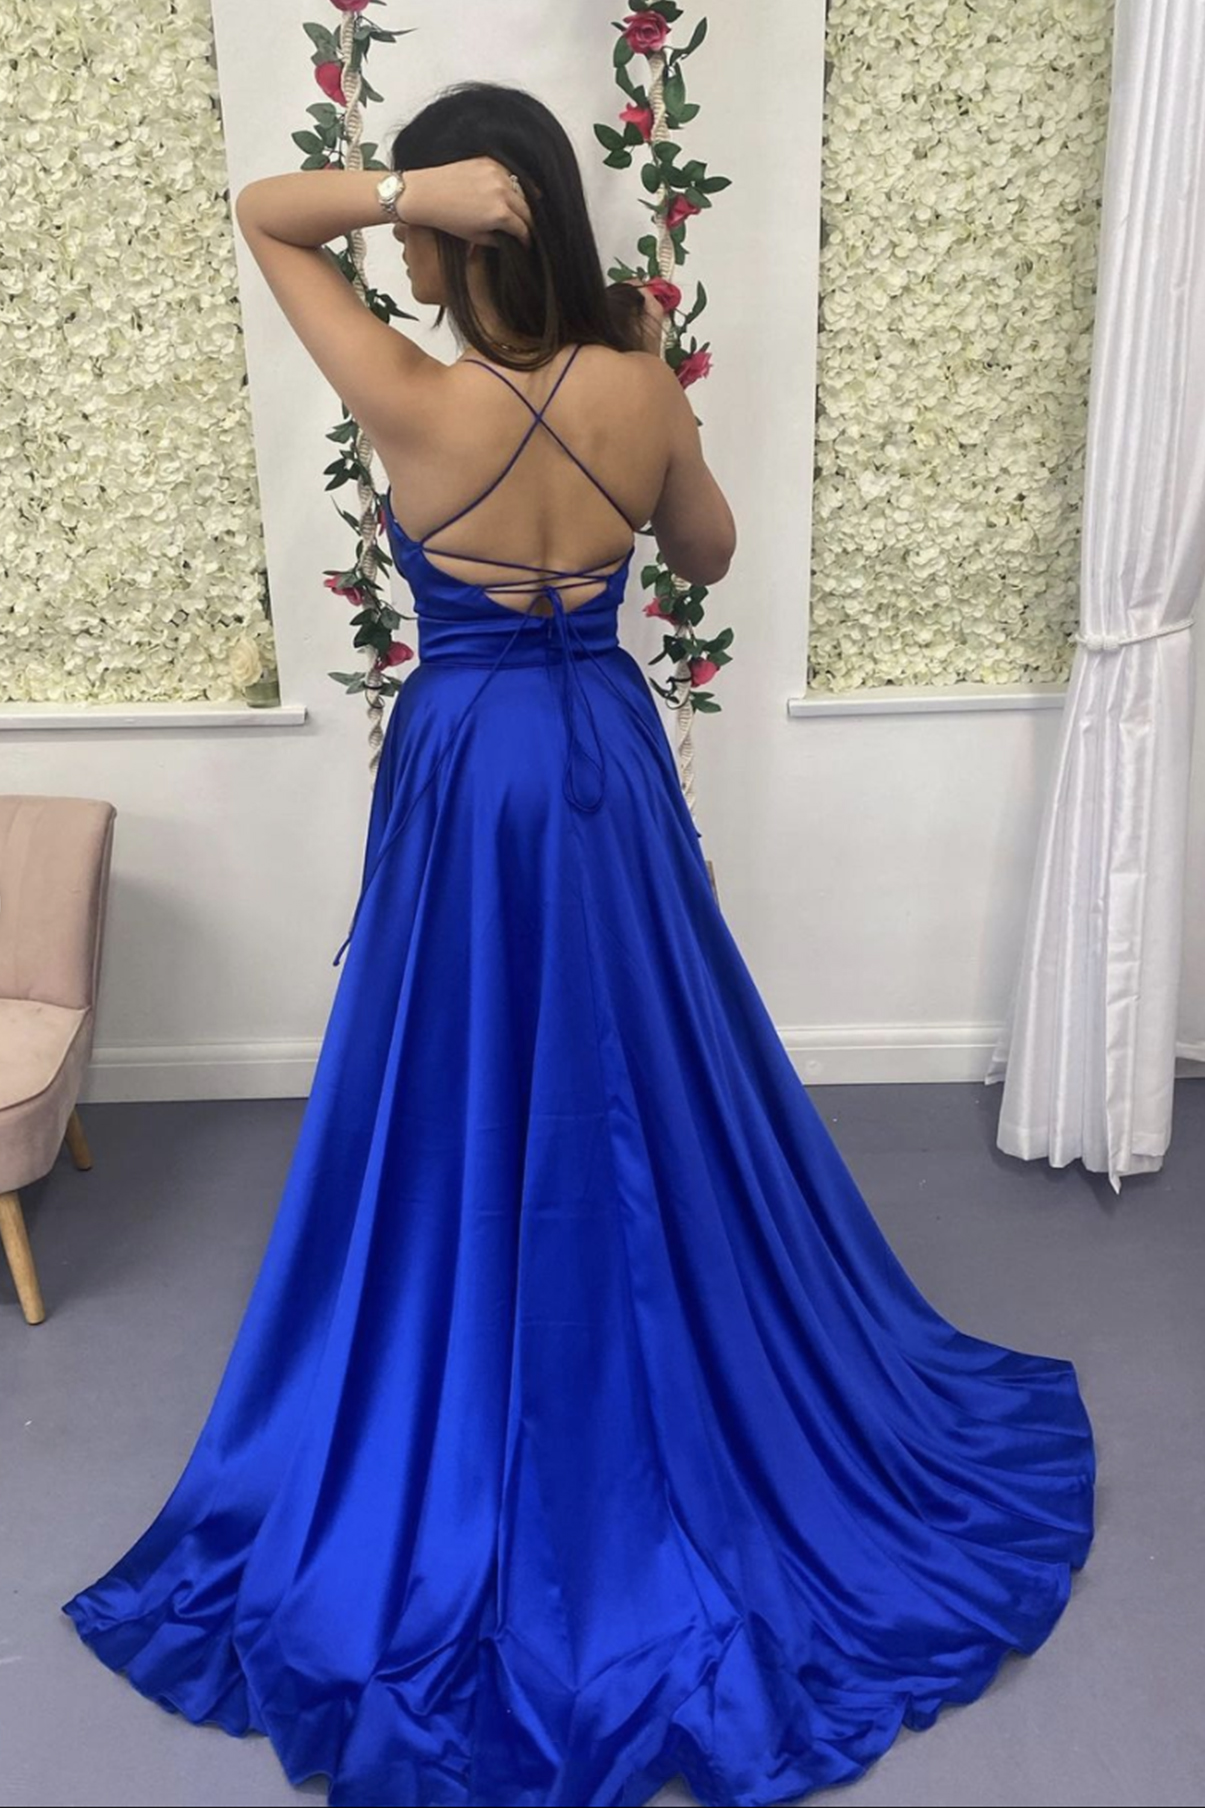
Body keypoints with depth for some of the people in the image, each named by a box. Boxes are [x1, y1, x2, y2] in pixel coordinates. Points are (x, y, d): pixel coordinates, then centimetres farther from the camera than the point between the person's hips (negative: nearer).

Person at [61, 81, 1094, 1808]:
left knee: (463, 1123, 12)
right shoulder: (644, 391, -7)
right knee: (648, 1108, 17)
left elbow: (260, 214, -3)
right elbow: (711, 557, 10)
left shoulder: (412, 403, -16)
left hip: (461, 773, -3)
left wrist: (402, 185, -18)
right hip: (607, 760, 4)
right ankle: (712, 1443, 36)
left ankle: (453, 1481, 31)